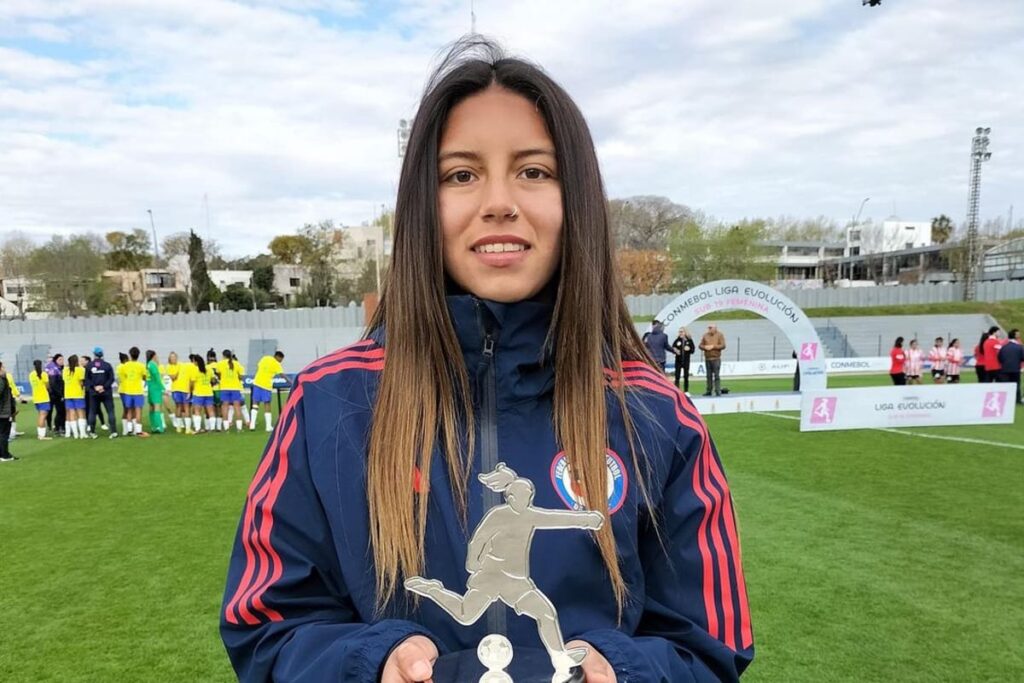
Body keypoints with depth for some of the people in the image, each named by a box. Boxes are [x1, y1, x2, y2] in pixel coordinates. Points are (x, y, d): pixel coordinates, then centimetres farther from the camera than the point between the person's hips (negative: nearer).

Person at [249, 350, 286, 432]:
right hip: (266, 385, -5)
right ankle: (269, 426, 1)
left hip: (257, 382, 5)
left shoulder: (264, 358, 10)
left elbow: (257, 367, 16)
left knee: (255, 403, 11)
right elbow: (281, 374, -15)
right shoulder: (276, 364, -7)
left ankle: (252, 425, 5)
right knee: (267, 405, 2)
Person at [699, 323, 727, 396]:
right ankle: (708, 390, 13)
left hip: (716, 359, -4)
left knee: (717, 376, -6)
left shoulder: (720, 335, 0)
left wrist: (713, 346, -15)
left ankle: (718, 391, -3)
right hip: (707, 359, 4)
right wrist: (705, 347, -10)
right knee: (708, 376, 8)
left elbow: (723, 345, -8)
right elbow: (701, 345, 11)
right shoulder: (705, 335, 11)